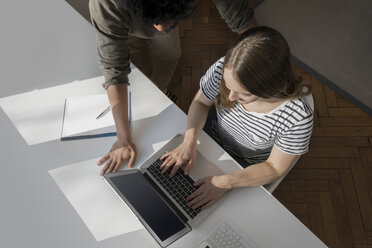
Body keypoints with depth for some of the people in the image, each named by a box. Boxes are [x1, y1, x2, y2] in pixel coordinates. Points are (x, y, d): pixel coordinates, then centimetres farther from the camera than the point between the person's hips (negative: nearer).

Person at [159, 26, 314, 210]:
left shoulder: (298, 117, -36)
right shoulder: (222, 69, -31)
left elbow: (274, 168, -20)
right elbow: (200, 102, -9)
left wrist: (226, 183, -31)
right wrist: (189, 142, -24)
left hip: (250, 169, -2)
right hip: (213, 140, 3)